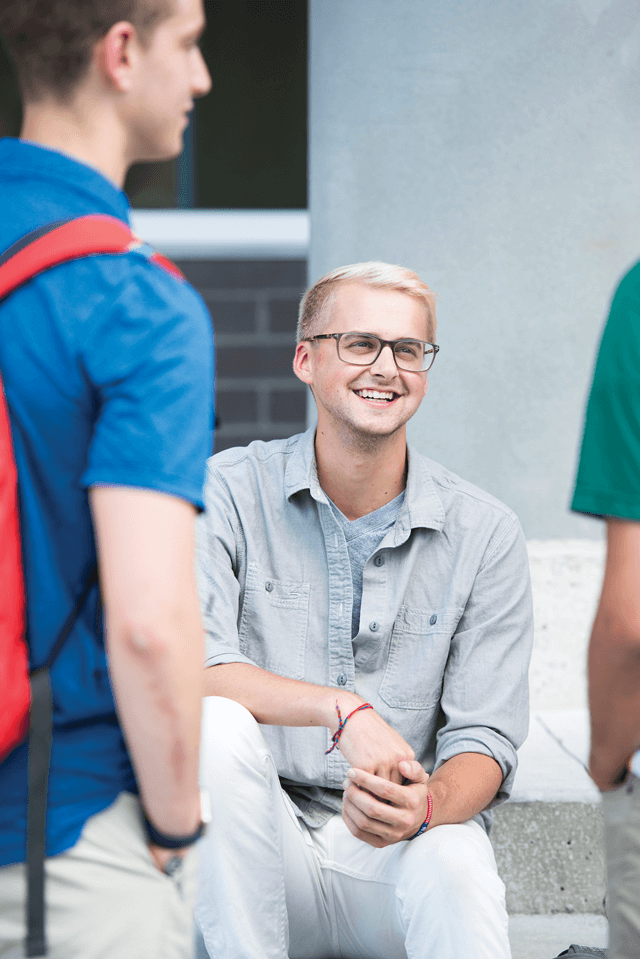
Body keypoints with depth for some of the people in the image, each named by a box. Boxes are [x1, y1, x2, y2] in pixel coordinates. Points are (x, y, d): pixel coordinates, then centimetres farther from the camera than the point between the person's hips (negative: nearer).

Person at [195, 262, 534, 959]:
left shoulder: (485, 535, 0)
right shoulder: (229, 492, -1)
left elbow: (485, 738, -3)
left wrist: (426, 807, -27)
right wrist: (344, 709, -28)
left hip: (405, 847, -1)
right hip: (266, 847, 1)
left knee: (453, 872, -35)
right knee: (216, 728, -30)